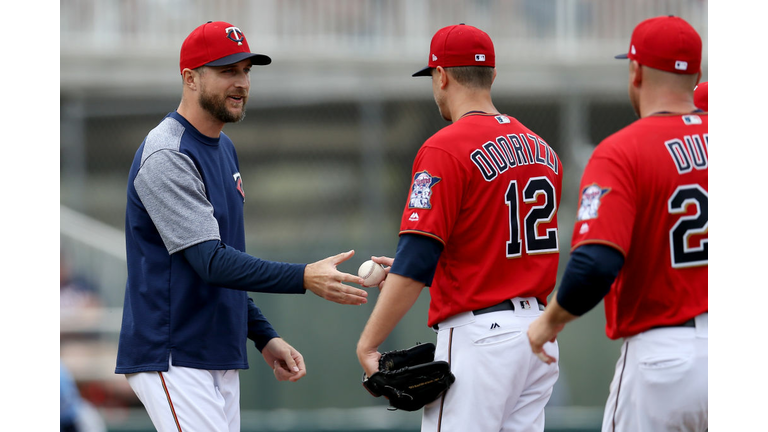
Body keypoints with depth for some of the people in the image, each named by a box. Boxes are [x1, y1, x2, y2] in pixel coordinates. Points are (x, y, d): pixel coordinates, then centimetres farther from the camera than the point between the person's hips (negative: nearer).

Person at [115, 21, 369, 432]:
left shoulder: (223, 148, 16)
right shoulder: (167, 157, -16)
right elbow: (211, 262, -24)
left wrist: (264, 336, 15)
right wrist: (304, 278, -33)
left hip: (220, 359, 10)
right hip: (173, 359, -10)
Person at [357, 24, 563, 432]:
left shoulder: (444, 149, -11)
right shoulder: (541, 149, 13)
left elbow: (416, 261, -17)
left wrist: (367, 344, -14)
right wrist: (410, 271, 25)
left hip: (477, 335, -8)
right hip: (539, 333, 8)